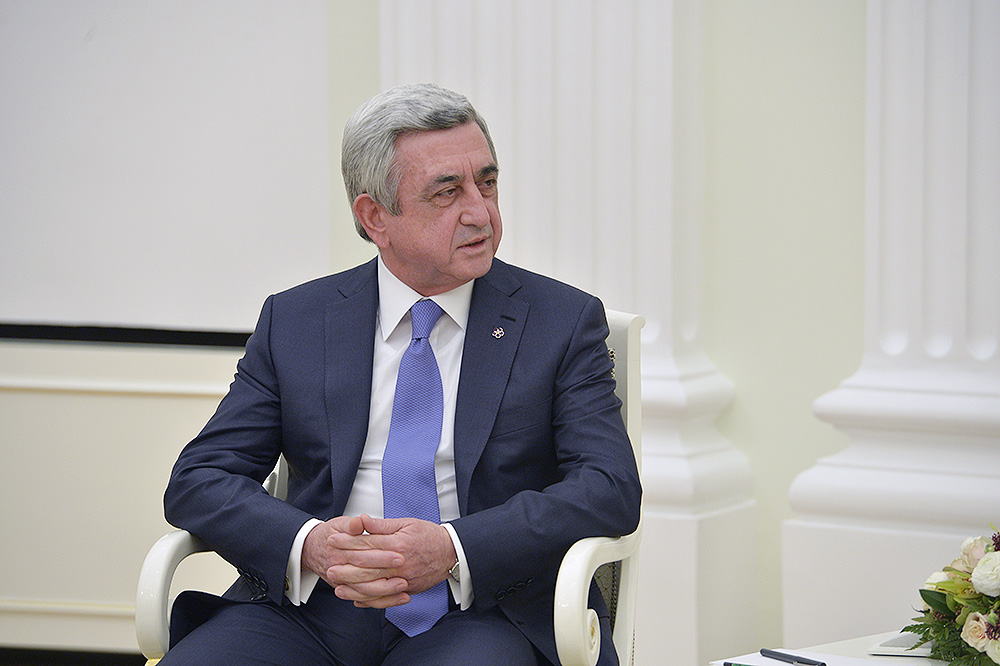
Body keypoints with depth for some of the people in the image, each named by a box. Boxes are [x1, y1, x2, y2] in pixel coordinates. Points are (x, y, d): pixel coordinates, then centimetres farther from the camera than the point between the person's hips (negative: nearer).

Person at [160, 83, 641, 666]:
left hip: (478, 615, -2)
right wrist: (309, 545, -14)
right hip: (310, 605, 2)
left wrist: (452, 551, -19)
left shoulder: (565, 322, 8)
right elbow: (198, 480, 8)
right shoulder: (294, 322, 13)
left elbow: (611, 489, -3)